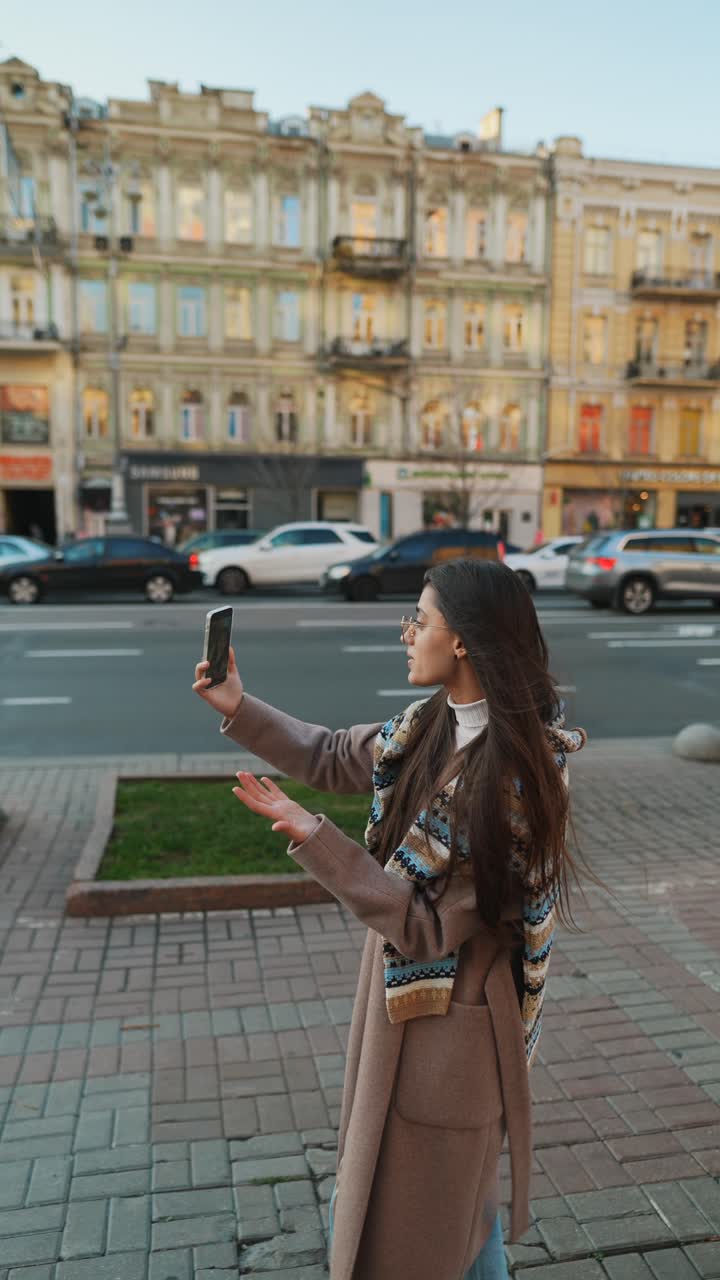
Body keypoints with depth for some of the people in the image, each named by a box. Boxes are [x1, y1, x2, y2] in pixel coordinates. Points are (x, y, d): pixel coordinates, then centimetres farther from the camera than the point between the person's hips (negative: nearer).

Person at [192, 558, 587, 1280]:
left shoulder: (515, 778, -29)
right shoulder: (431, 725, -6)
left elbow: (432, 927, -26)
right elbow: (331, 758, 10)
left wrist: (312, 839, -31)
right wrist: (238, 707, 2)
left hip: (449, 1022, -7)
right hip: (404, 993, 7)